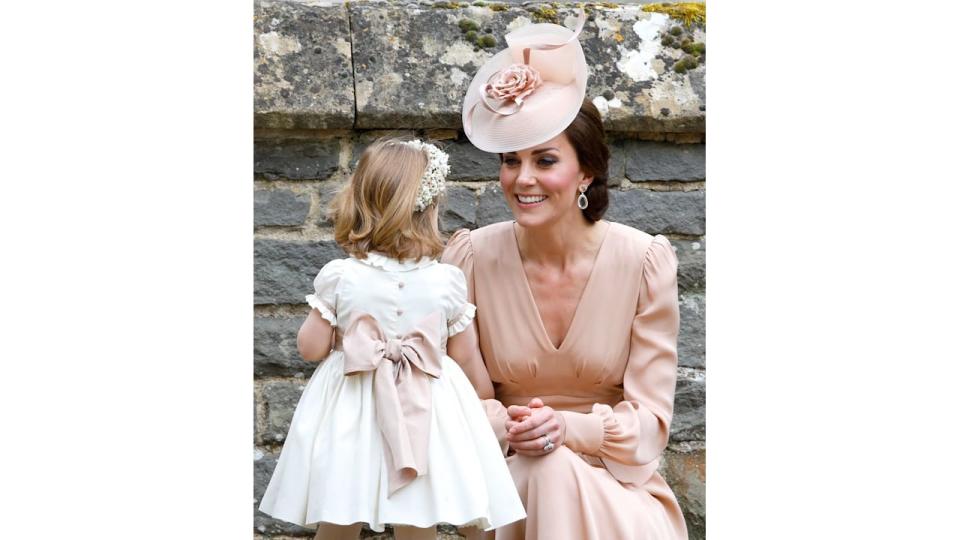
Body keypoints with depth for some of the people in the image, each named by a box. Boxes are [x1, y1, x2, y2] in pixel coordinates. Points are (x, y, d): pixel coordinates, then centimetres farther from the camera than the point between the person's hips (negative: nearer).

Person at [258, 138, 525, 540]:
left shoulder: (338, 278, -9)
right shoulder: (448, 281, -7)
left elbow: (311, 348, -3)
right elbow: (468, 359, 1)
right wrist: (490, 407, 17)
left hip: (347, 416, 0)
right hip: (426, 417, 0)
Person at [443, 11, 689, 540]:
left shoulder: (644, 261, -9)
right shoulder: (472, 257, -7)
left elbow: (649, 417, -7)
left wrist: (567, 427, -26)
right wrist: (508, 429, -22)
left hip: (617, 479, -1)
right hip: (505, 473, 1)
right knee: (550, 471, -32)